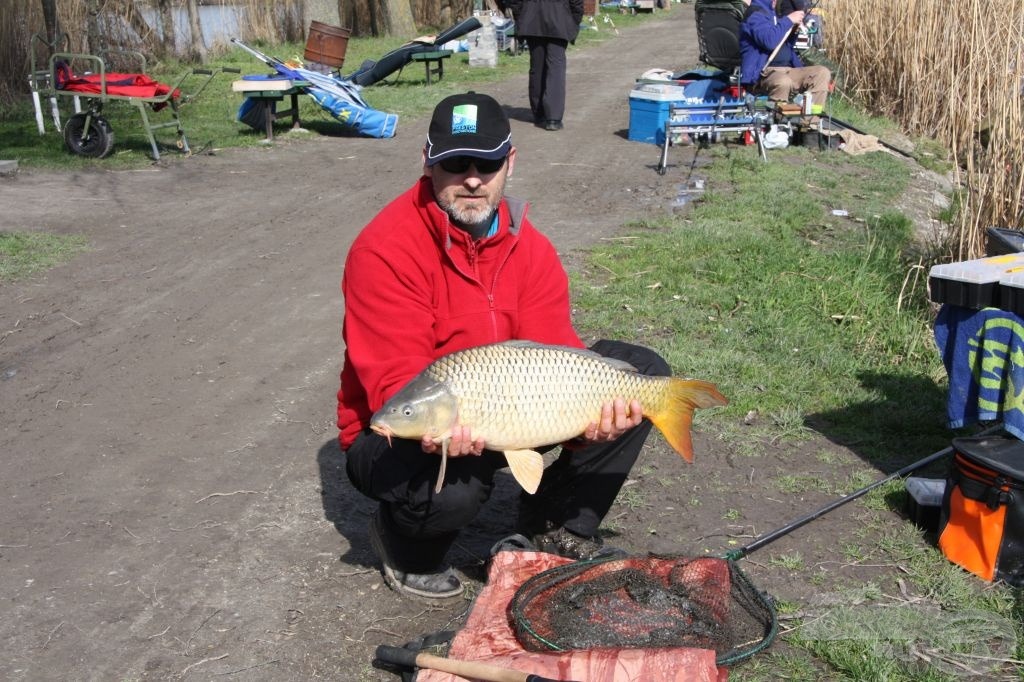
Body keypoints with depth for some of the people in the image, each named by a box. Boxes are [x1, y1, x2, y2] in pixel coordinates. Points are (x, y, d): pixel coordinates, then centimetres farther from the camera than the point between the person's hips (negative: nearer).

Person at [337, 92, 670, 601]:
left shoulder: (528, 247, -2)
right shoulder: (384, 250, -21)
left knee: (641, 371, -5)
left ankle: (554, 524, 6)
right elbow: (395, 380, -26)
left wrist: (590, 414, -31)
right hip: (398, 431, -5)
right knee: (452, 488, -41)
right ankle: (403, 541, 0)